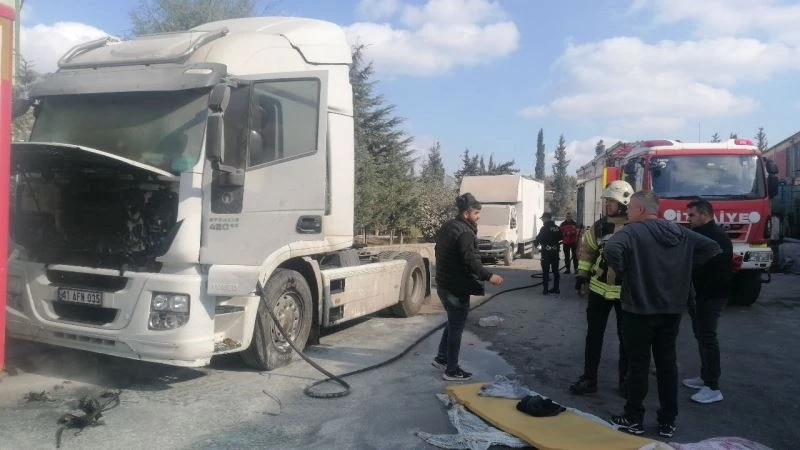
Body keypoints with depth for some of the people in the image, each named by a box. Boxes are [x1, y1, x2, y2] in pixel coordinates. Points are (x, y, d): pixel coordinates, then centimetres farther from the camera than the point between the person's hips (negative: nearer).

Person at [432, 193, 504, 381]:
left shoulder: (447, 227, 10)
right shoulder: (465, 232, -20)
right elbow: (470, 261, -30)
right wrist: (488, 276, -29)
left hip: (444, 284, 10)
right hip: (457, 288, -9)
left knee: (453, 322, 23)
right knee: (456, 327, 1)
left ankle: (441, 357, 31)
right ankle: (452, 371, 10)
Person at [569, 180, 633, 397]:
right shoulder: (599, 226, 0)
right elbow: (587, 249, 11)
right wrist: (582, 276, 7)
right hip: (599, 289, 3)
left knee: (627, 337, 10)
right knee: (594, 335, 7)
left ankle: (625, 380, 24)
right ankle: (589, 378, 16)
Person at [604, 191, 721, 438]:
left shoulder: (633, 231, -14)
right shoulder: (680, 232, 8)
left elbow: (612, 249, -32)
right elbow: (712, 248, 13)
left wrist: (622, 270, -14)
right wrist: (683, 266, 10)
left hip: (639, 309, -6)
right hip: (672, 309, 6)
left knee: (638, 364, 5)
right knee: (667, 363, 13)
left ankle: (634, 419, 16)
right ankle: (668, 421, 21)